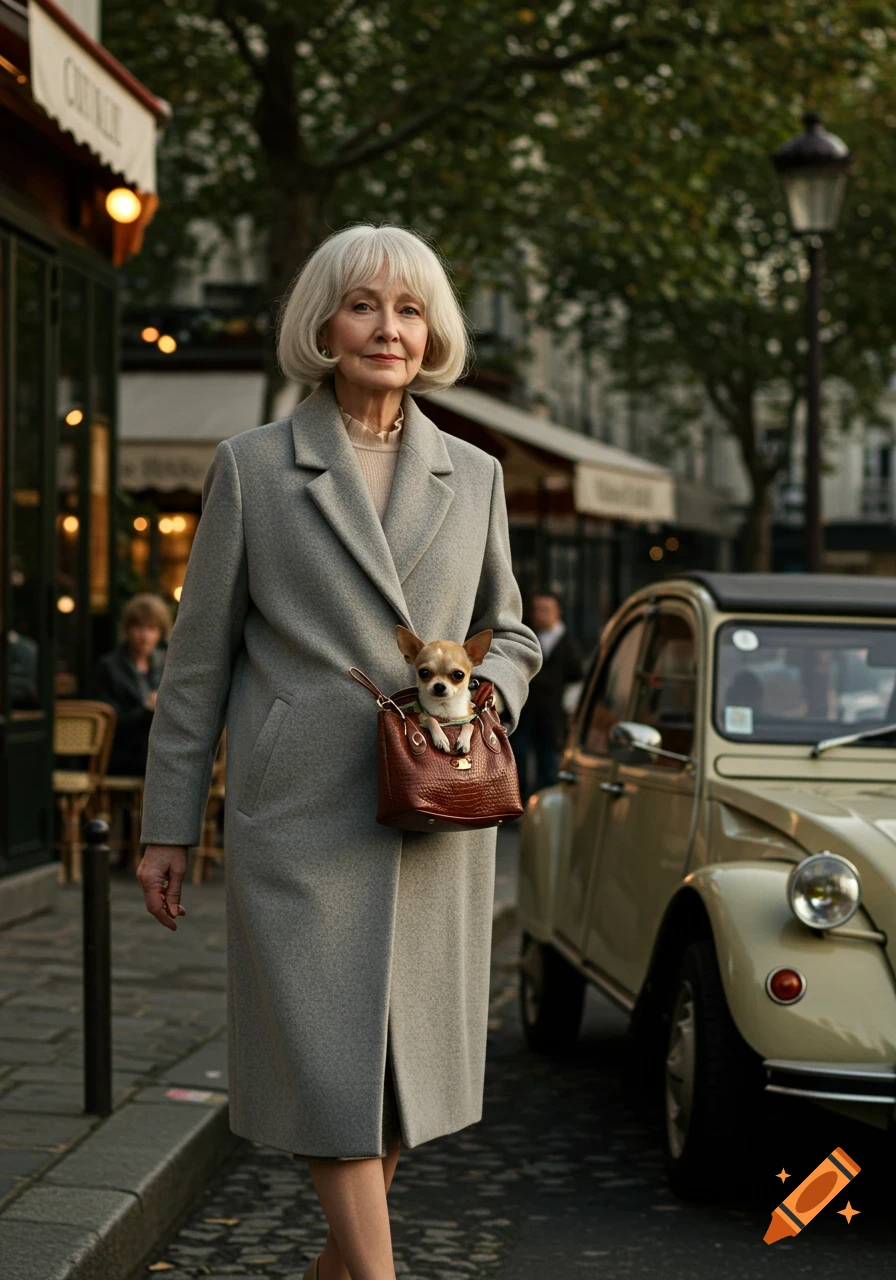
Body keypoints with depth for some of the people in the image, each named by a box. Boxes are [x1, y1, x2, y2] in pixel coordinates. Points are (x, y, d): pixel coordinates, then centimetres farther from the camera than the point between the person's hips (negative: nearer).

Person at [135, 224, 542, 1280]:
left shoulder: (474, 476, 12)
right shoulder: (252, 466, 3)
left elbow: (510, 631, 21)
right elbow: (198, 657, 4)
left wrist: (491, 687, -4)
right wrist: (168, 825, 2)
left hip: (435, 817, 4)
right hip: (300, 819, -3)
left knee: (409, 1070, 9)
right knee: (328, 1065, -7)